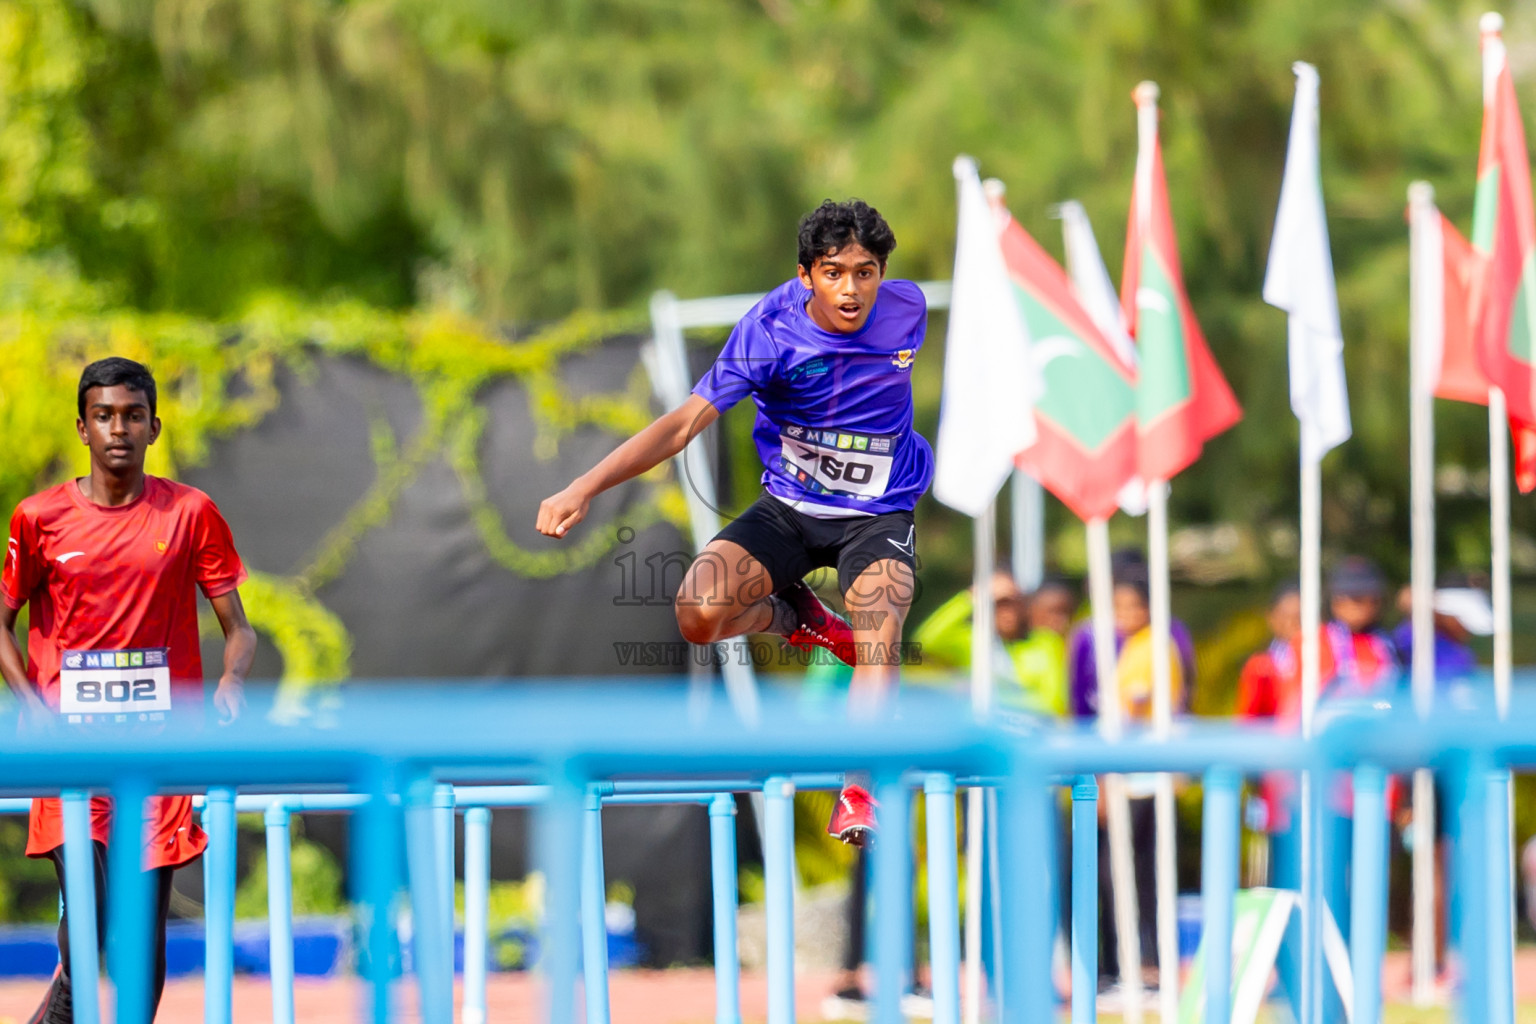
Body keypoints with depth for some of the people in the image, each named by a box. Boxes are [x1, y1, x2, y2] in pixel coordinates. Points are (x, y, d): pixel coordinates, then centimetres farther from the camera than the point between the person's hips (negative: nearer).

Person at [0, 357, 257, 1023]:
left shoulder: (190, 513, 4)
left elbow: (238, 629, 6)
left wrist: (232, 678, -15)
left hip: (161, 737, 1)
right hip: (71, 738, -1)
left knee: (146, 923, 1)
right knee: (86, 914, -13)